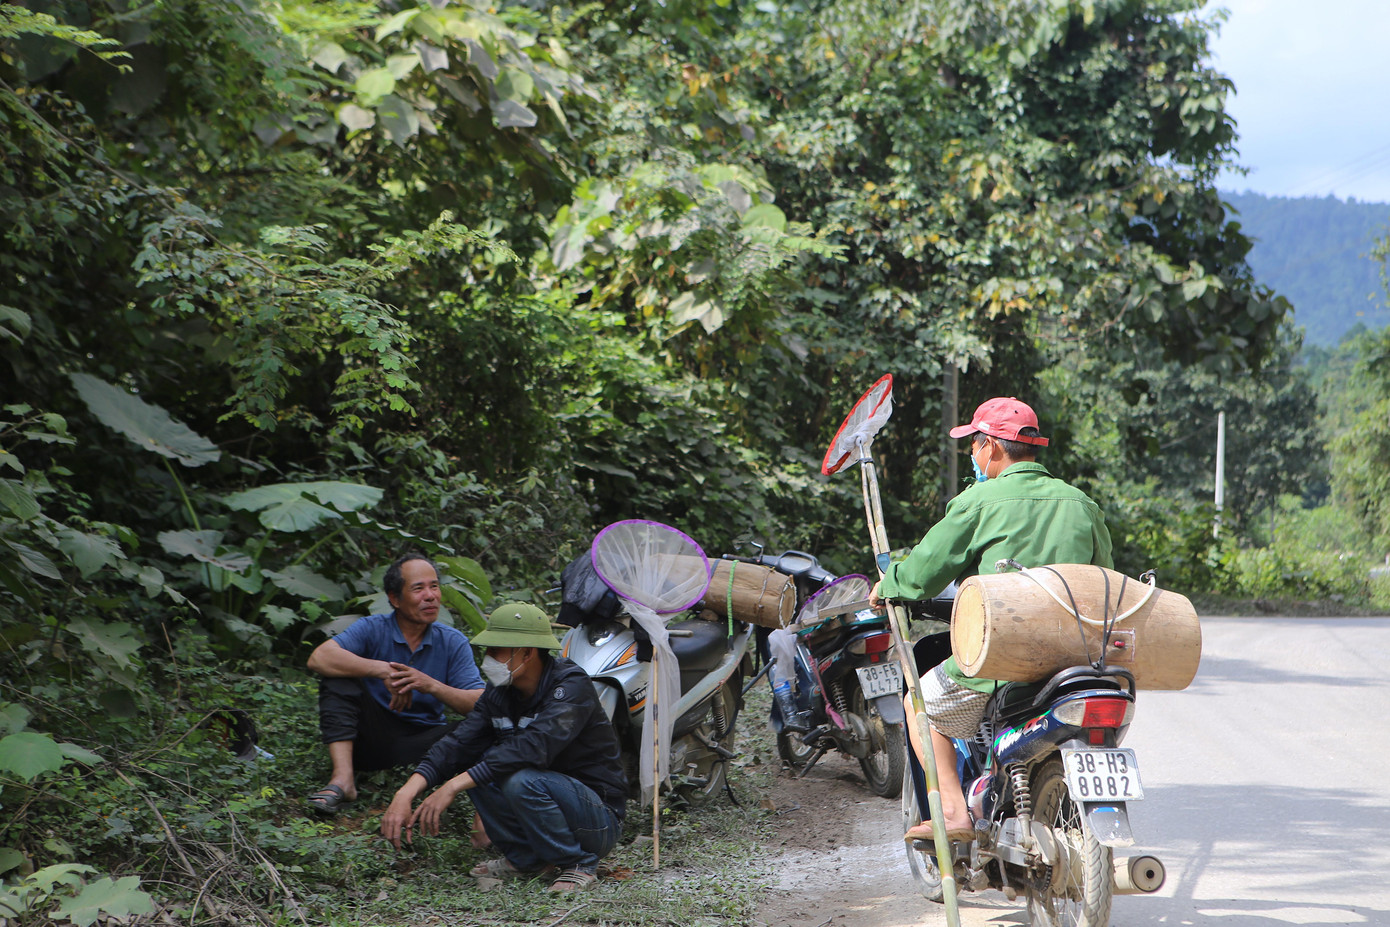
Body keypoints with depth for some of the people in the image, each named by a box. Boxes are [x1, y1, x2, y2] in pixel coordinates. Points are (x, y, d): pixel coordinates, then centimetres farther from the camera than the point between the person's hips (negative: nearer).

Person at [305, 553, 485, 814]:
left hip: (425, 740, 1)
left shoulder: (453, 642, 0)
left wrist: (432, 685, -28)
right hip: (373, 738, -1)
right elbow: (319, 658, -23)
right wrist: (382, 670, -30)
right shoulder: (372, 629, -4)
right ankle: (343, 778, -32)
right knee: (338, 677, -21)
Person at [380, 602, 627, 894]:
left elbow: (533, 746, -35)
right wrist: (406, 794, -26)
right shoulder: (500, 694, 1)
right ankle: (526, 859, -2)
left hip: (600, 819, -7)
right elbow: (458, 745, -9)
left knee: (521, 780, -33)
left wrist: (453, 787, -39)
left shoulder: (572, 685, -21)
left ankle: (579, 864, -11)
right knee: (475, 764, -11)